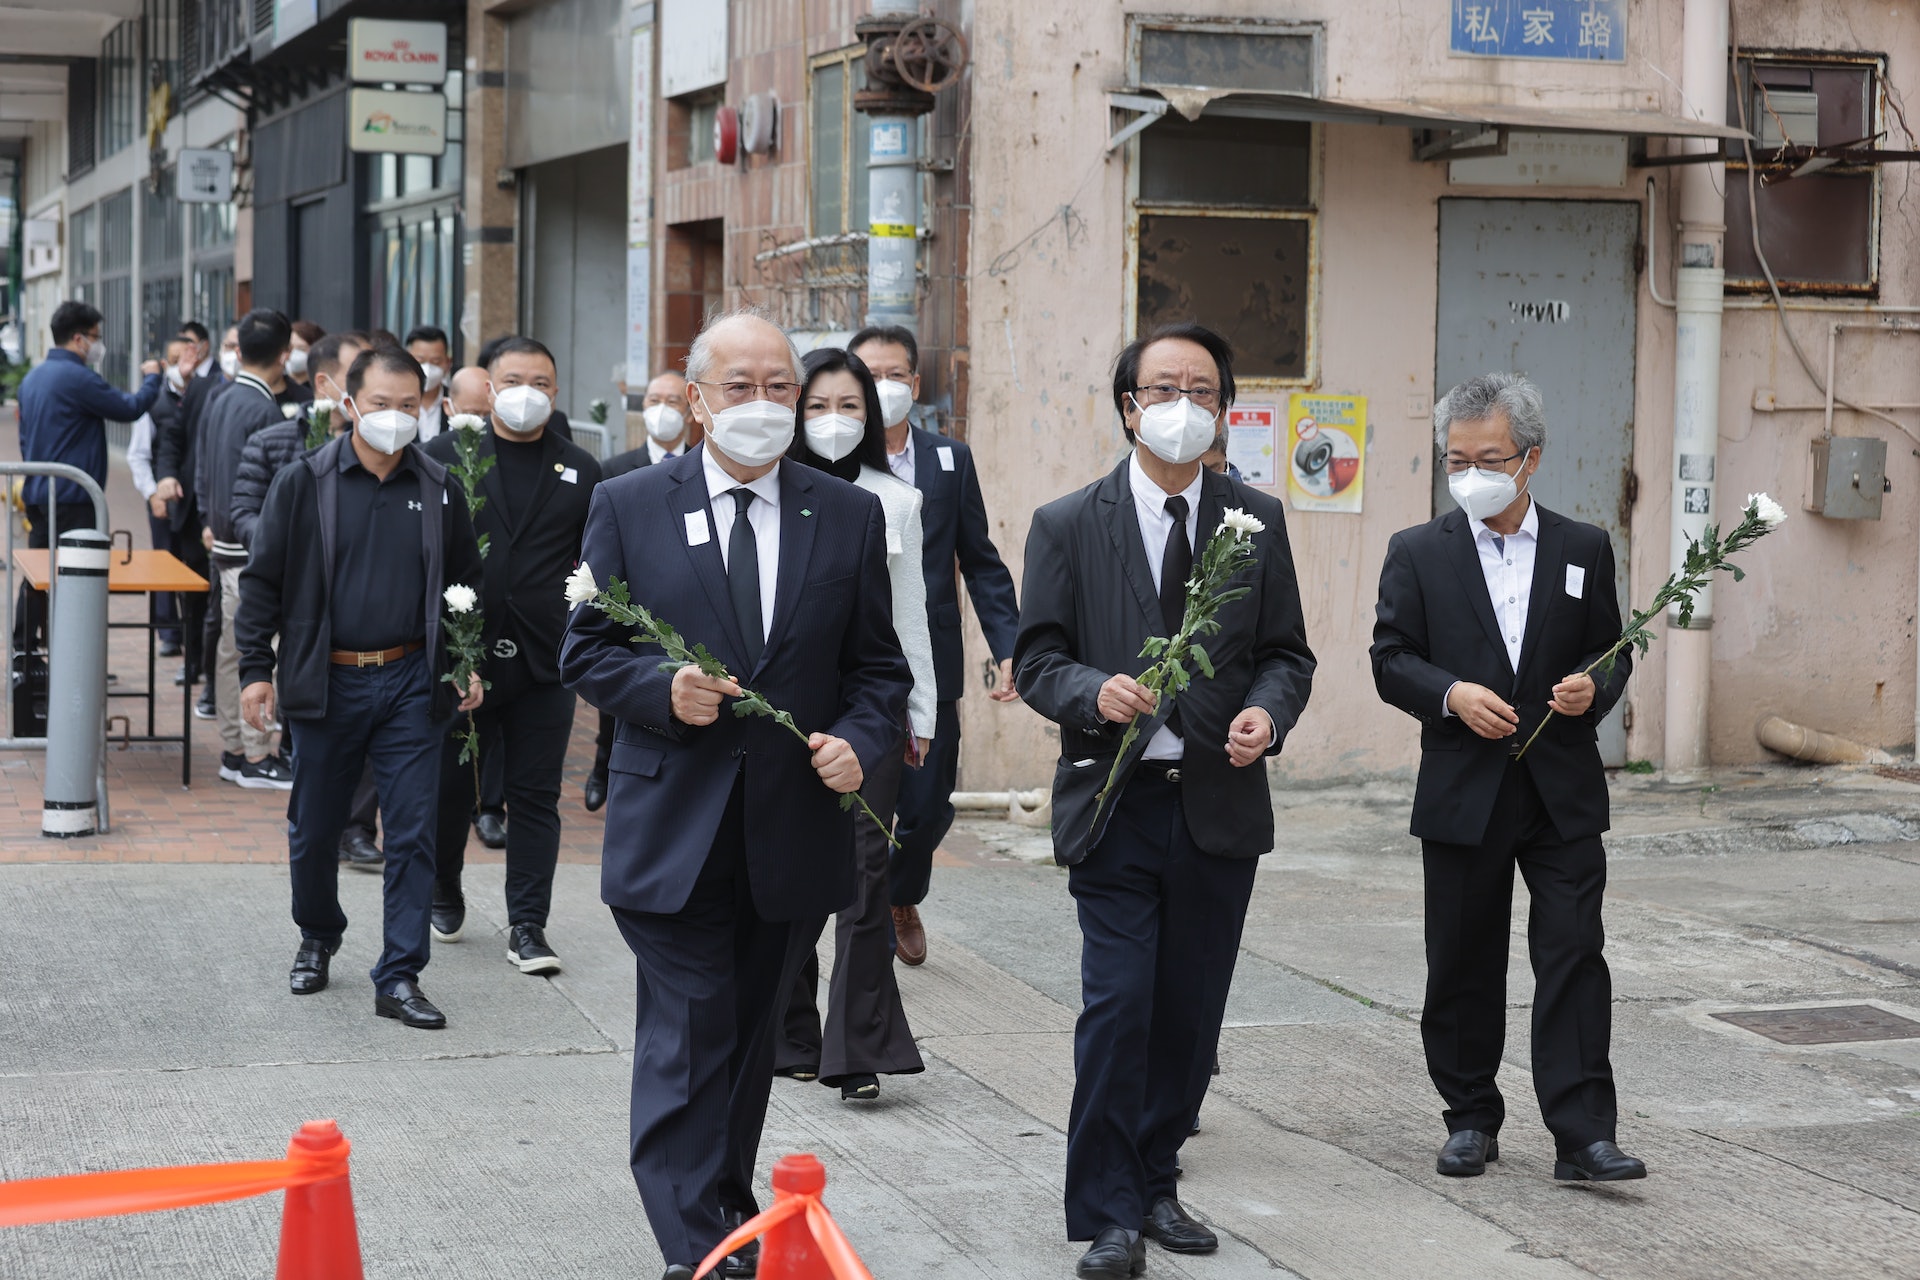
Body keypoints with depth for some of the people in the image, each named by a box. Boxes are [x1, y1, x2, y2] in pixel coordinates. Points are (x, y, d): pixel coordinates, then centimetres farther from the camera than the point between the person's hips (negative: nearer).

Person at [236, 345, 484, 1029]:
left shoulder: (438, 489, 4)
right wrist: (257, 668, -4)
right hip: (326, 683, -1)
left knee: (413, 834, -2)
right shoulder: (304, 483, -3)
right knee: (314, 829, 11)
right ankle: (318, 939, 36)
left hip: (411, 685, 1)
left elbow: (466, 581, 13)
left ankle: (399, 976, 4)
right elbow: (262, 580, 1)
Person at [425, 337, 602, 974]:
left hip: (544, 659, 1)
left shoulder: (581, 471, 9)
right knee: (449, 786, 10)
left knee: (535, 795, 3)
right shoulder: (445, 455, 3)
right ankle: (445, 895, 32)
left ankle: (527, 923, 9)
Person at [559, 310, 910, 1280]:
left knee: (751, 1038, 15)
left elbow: (876, 665, 9)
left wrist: (860, 740, -10)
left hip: (794, 827, 3)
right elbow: (586, 653, 3)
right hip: (673, 827, -2)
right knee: (689, 1041, -5)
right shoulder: (628, 506, 1)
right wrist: (662, 690, -16)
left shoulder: (850, 516, 6)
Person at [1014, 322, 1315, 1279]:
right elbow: (1036, 660, 0)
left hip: (1221, 802, 3)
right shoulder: (1067, 525, 2)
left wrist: (1268, 711, -11)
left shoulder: (1258, 520, 8)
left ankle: (1156, 1185, 26)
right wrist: (1095, 691, -20)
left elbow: (1287, 652, 10)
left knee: (1191, 1011, 10)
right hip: (1116, 803, -3)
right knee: (1117, 1009, -9)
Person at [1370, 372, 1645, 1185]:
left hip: (1564, 791, 0)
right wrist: (1452, 694, -17)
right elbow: (1391, 660, 1)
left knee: (1573, 954, -6)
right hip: (1463, 792, 0)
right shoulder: (1417, 553, 4)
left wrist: (1594, 689, -12)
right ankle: (1471, 1118, 22)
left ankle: (1582, 1134, -5)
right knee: (1463, 964, 8)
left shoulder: (1585, 550, 7)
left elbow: (1612, 653, 11)